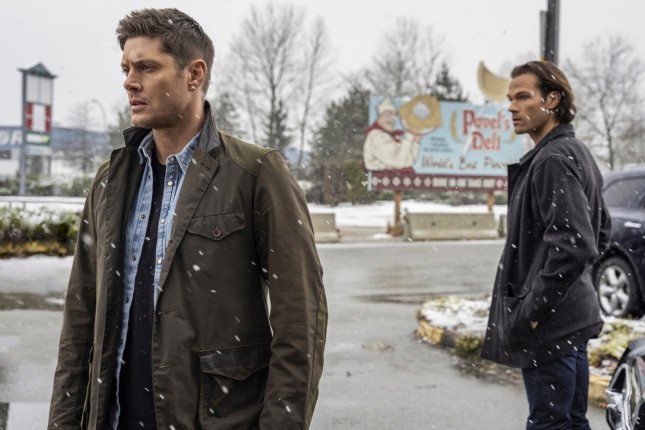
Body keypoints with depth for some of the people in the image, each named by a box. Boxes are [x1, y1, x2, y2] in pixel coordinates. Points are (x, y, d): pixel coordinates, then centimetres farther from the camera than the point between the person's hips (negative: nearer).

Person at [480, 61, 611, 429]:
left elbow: (573, 244, -25)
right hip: (573, 317, 10)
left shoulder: (554, 160, -17)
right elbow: (601, 231, 23)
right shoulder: (577, 153, 15)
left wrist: (533, 309, -20)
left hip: (548, 328, -10)